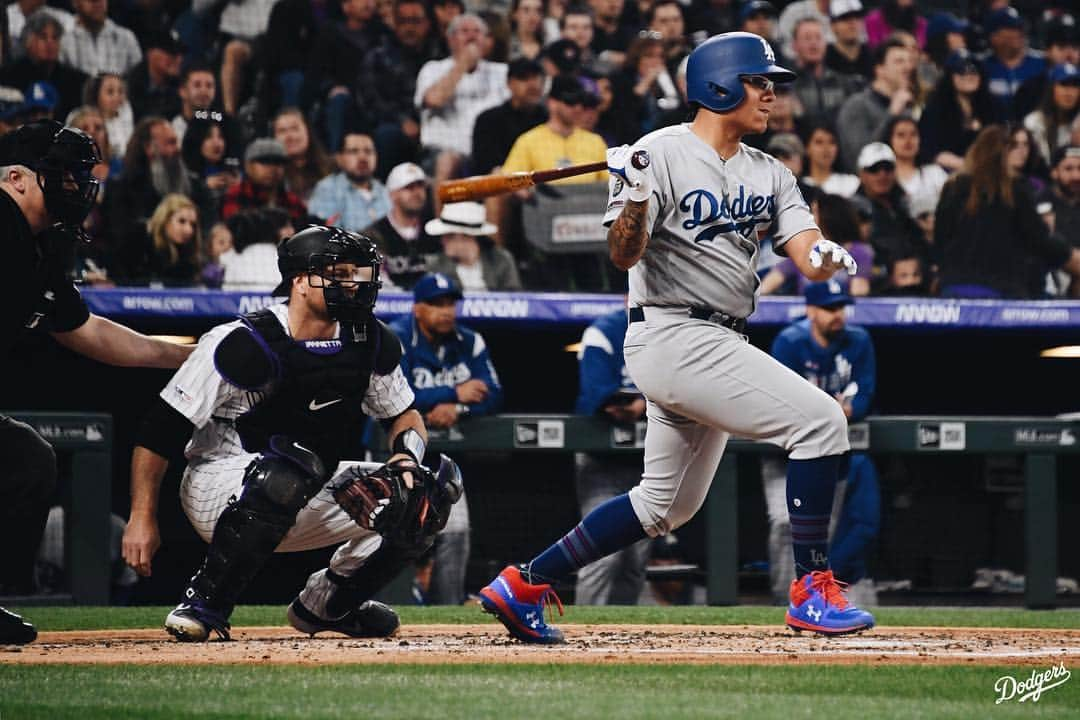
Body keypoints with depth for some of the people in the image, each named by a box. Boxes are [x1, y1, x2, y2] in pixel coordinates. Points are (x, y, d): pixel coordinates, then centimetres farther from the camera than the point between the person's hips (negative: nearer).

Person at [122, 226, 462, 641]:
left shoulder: (370, 342, -2)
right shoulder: (243, 344, -22)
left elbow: (404, 415, 13)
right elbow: (161, 428, -18)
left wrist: (406, 456, -11)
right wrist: (142, 518, -20)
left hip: (307, 502, 7)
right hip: (216, 490, -7)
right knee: (292, 470, -39)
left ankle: (325, 604, 11)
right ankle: (203, 604, -26)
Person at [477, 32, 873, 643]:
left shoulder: (770, 174, 13)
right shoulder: (663, 155, -8)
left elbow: (806, 253, 1)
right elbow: (624, 255, -14)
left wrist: (824, 255, -22)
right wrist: (637, 196, -32)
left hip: (718, 344, 9)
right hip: (674, 335, -9)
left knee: (667, 506, 16)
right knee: (821, 420, -17)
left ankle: (523, 586, 21)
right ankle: (813, 589, -13)